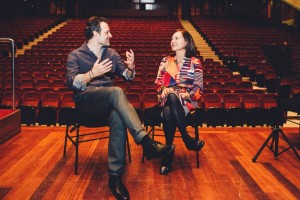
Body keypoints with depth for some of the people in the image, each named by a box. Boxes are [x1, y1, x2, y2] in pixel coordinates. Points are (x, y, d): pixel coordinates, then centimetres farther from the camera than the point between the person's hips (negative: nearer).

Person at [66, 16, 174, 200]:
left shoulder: (111, 53, 19)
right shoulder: (76, 55, 6)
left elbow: (128, 77, 10)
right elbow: (71, 83, -10)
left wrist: (130, 67, -13)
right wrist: (92, 73, -26)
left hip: (109, 102, 3)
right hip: (86, 100, -3)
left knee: (118, 116, -35)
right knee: (117, 91, -36)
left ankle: (115, 176, -34)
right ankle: (146, 141, -45)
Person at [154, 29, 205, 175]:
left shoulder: (195, 62, 8)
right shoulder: (166, 61, 17)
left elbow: (199, 88, 3)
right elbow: (158, 83, 12)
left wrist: (184, 95, -14)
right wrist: (165, 90, -9)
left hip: (187, 101, -2)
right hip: (167, 100, 2)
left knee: (168, 113, -38)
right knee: (167, 113, -37)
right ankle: (189, 141, -24)